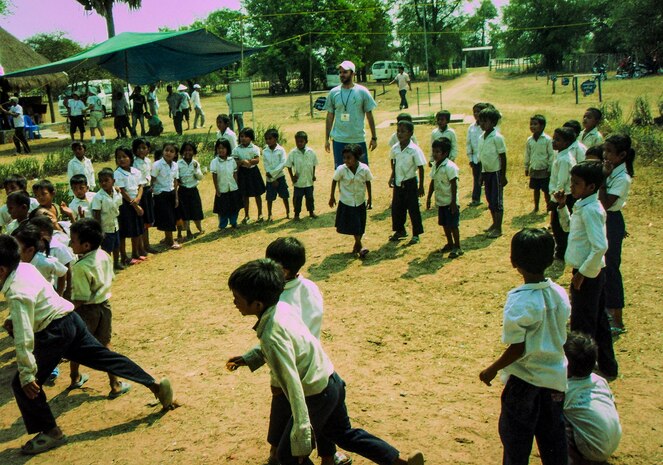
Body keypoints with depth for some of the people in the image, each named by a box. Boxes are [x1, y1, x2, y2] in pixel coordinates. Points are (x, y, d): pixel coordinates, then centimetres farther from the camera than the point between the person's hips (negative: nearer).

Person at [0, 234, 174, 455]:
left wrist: (27, 374, -20)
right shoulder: (25, 267, 3)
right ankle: (155, 385, 14)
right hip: (70, 320, 9)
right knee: (106, 357, 13)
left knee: (22, 385, 1)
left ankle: (50, 432, 12)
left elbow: (24, 337, -25)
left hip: (55, 332, -9)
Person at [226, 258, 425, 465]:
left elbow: (293, 387, -33)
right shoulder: (283, 307, -7)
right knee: (344, 434, 30)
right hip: (331, 381, 9)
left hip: (316, 396, -9)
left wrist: (302, 438, -31)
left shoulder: (272, 336, -31)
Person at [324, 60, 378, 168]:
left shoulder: (362, 92, -2)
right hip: (339, 140, 1)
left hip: (359, 139, -1)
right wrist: (327, 139, 5)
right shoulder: (333, 93, 3)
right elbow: (330, 117, 7)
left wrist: (374, 138, 2)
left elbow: (369, 115, 2)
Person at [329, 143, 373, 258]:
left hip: (360, 202, 1)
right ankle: (359, 246, 15)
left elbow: (368, 182, 0)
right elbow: (334, 181, -2)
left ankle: (357, 246, 29)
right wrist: (332, 197, 3)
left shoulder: (364, 169, -17)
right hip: (346, 202, -1)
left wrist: (370, 198, 7)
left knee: (360, 227, 10)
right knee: (353, 226, 0)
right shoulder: (341, 169, -18)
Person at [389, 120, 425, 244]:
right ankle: (400, 230, 30)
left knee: (413, 209, 2)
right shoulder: (395, 148, -2)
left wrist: (421, 186, -11)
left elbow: (420, 168, -12)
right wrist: (392, 176, 12)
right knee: (396, 207, 12)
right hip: (398, 182, 5)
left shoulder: (414, 150, -16)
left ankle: (416, 234, 14)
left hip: (410, 182, -5)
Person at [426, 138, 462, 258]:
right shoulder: (435, 166, 6)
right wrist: (429, 198, 15)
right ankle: (450, 244, 30)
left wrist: (453, 202, -19)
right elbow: (433, 183, 14)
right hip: (440, 201, 8)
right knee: (444, 224, 16)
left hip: (449, 202, -8)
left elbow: (454, 185, -18)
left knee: (453, 225, -1)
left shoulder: (450, 167, -18)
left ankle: (457, 247, 8)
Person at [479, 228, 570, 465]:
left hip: (524, 379, -6)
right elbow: (560, 336, 4)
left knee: (515, 436, 11)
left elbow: (517, 348, -20)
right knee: (553, 433, 18)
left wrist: (492, 369, -6)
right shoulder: (560, 294, -6)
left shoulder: (519, 303, -24)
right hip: (555, 375, 6)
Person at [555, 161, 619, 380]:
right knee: (598, 321, 19)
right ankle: (607, 368, 32)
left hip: (587, 275, -10)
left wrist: (582, 273, -22)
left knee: (582, 325, 2)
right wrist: (562, 206, 10)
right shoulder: (583, 206, 7)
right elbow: (568, 227, 25)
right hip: (594, 273, 10)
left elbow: (600, 246, -28)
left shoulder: (590, 209, -21)